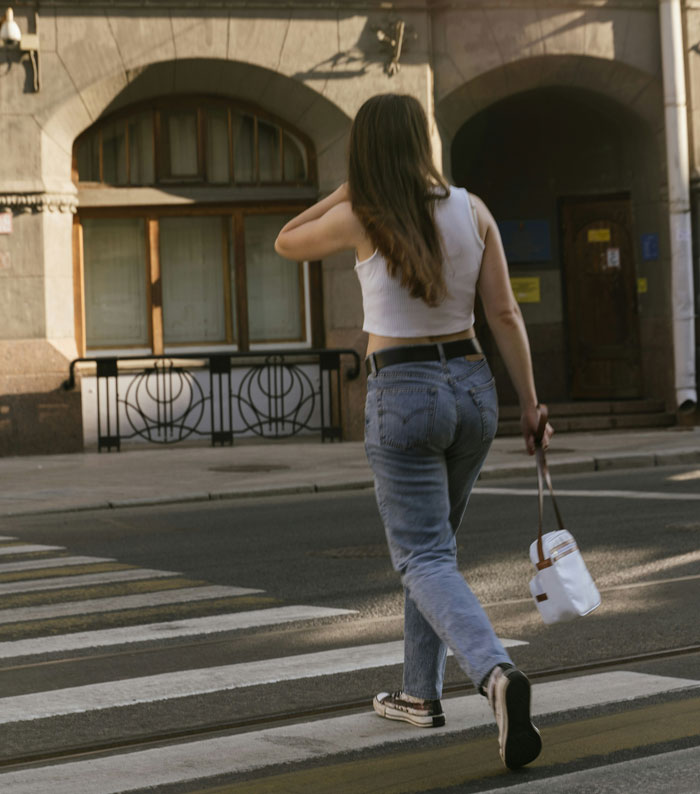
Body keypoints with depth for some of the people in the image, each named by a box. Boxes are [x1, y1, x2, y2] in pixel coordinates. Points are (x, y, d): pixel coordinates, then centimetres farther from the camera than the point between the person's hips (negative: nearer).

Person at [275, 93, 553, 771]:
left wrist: (353, 186, 10)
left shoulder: (359, 219, -9)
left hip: (402, 396, -5)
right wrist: (530, 404, 4)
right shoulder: (472, 210, 0)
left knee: (426, 562, -5)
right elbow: (504, 313, -1)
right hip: (472, 388, 5)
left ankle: (497, 675, -30)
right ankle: (420, 693, 29)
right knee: (428, 541, 22)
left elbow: (286, 244, 11)